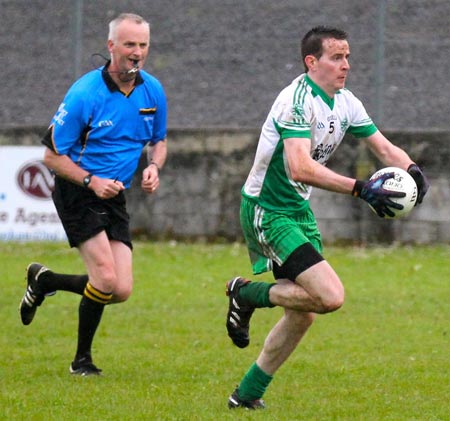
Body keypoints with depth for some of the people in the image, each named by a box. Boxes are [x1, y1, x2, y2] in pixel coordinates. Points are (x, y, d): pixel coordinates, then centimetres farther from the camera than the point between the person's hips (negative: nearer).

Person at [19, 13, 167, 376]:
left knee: (121, 291, -1)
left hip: (116, 197, 6)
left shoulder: (153, 91, 0)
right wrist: (92, 181, -24)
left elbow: (159, 140, 17)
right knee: (107, 280, -19)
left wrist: (153, 167, -6)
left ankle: (44, 280, 25)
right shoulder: (84, 94, -18)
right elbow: (52, 155, -11)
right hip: (77, 194, -6)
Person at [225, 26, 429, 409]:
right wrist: (361, 189, -38)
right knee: (330, 296, -21)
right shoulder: (298, 100, -22)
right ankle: (247, 294, 0)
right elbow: (300, 167, -33)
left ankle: (248, 394, 24)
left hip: (298, 210, 9)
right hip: (267, 213, -9)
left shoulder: (346, 103, 5)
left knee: (304, 313, 12)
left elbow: (384, 148, 9)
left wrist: (411, 170, -14)